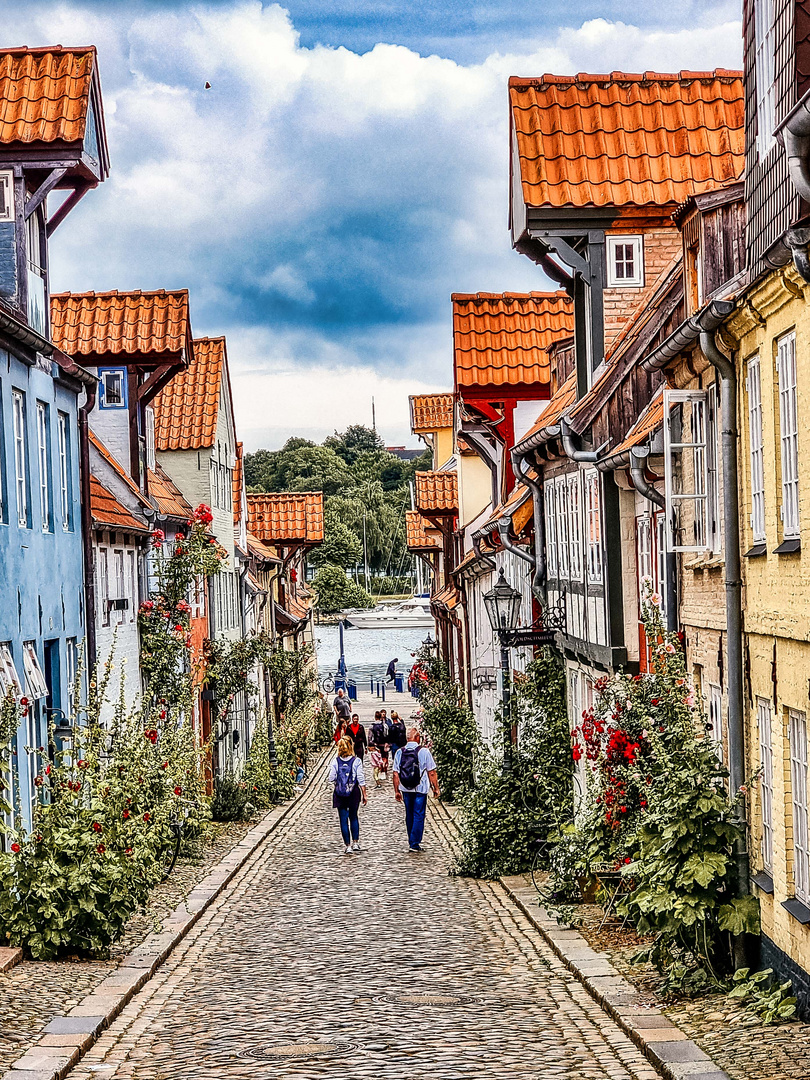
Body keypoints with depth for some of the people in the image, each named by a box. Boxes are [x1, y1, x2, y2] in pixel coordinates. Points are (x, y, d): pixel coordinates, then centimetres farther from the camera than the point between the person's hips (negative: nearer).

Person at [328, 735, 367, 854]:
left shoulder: (335, 762, -7)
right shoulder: (356, 761, -9)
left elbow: (331, 779, -5)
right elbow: (361, 780, -7)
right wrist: (364, 795, 0)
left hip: (339, 794, 0)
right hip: (354, 793, 0)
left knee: (343, 820, 5)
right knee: (353, 817, 19)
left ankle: (348, 846, 4)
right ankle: (355, 842, 18)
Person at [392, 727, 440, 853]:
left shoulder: (399, 752, -1)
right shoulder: (424, 751, -9)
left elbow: (396, 774, 0)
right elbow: (431, 773, -6)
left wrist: (396, 791, 8)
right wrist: (436, 788, 3)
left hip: (405, 789, 4)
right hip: (420, 790, -3)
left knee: (409, 815, 16)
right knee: (419, 816, 2)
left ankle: (411, 841, 25)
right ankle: (414, 843, -2)